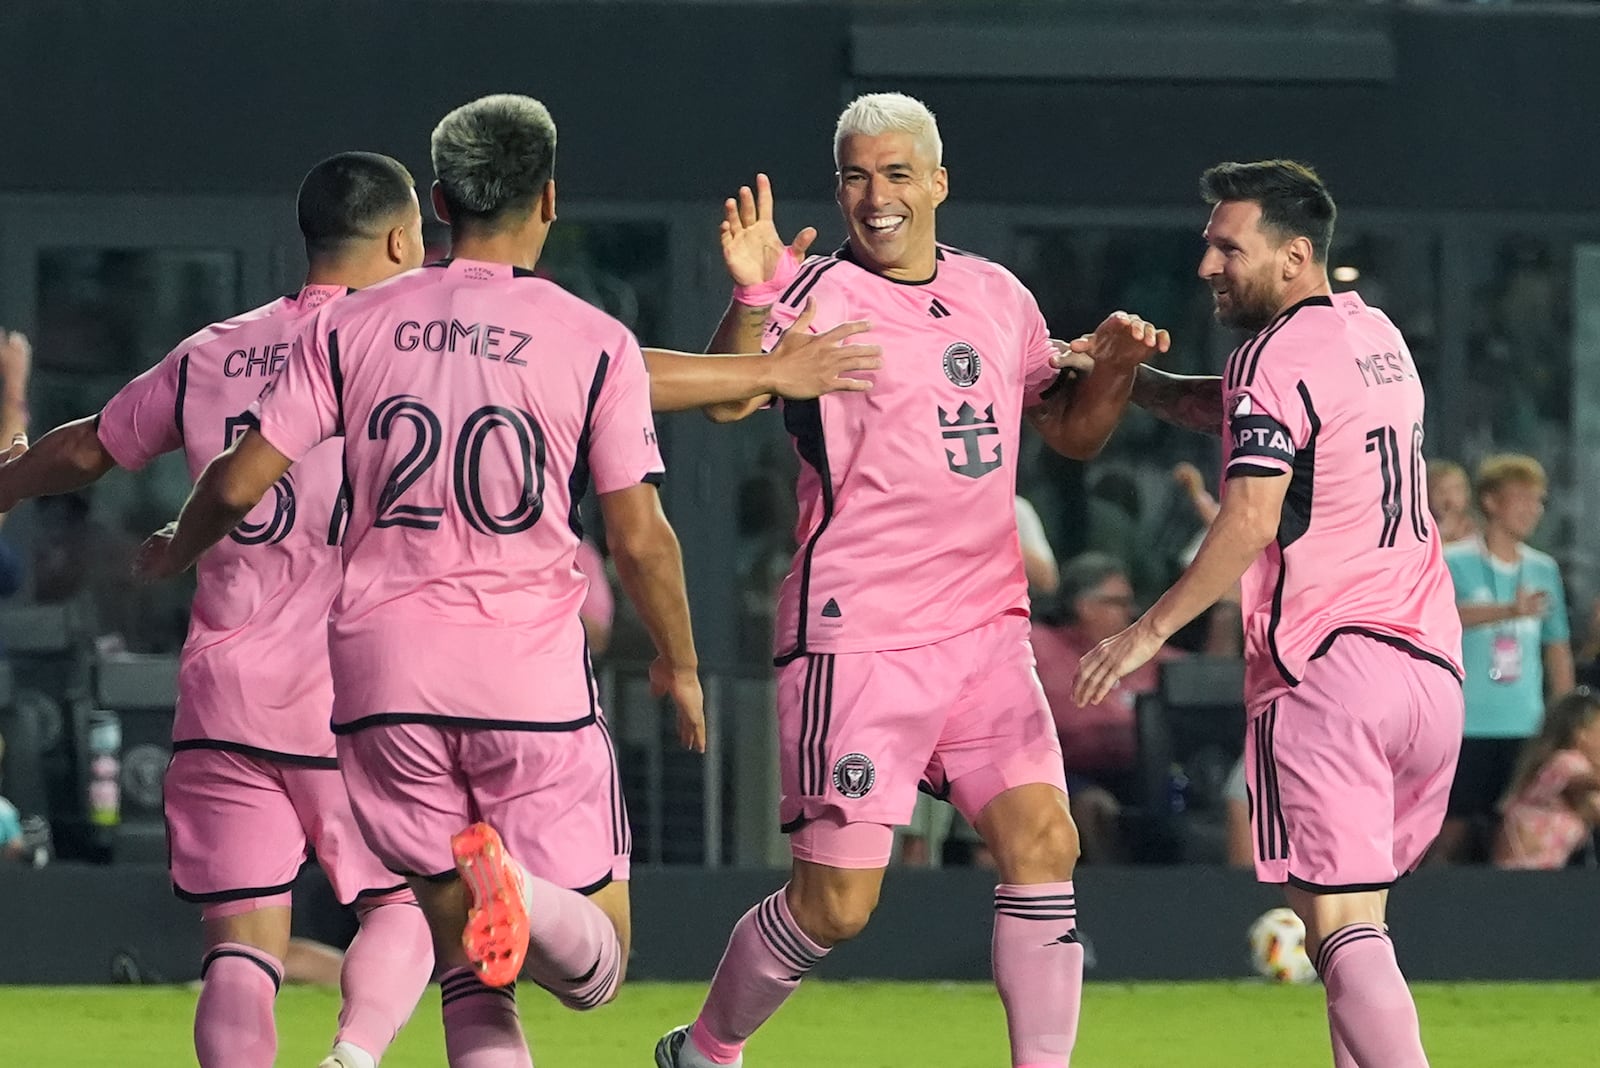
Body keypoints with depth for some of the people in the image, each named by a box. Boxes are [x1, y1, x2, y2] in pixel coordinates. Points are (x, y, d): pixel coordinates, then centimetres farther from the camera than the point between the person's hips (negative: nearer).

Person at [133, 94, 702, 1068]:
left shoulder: (351, 327, 5)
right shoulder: (596, 342, 0)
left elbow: (239, 483, 4)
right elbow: (639, 537, 0)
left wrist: (178, 549, 27)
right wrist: (680, 667, 16)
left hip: (384, 671, 2)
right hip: (535, 674, -2)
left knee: (467, 964, 11)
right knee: (596, 962, 2)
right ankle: (522, 894, -32)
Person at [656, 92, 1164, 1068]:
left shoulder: (996, 295, 12)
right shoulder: (821, 294, -7)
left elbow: (1071, 432, 24)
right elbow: (727, 399, -24)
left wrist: (1114, 368, 4)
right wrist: (752, 299, -41)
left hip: (987, 626, 5)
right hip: (858, 639, -5)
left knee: (1044, 843, -8)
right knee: (837, 901, -4)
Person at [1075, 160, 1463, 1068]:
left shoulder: (1279, 354, -8)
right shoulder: (1377, 336, 17)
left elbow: (1251, 518, -17)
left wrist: (1149, 632, -14)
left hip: (1326, 666, -8)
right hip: (1432, 666, 8)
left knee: (1342, 929, -13)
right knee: (1360, 918, 15)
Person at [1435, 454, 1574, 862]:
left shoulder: (1544, 569, 12)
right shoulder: (1454, 563, -4)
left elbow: (1558, 649, 17)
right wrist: (1511, 611, -39)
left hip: (1526, 727, 4)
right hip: (1467, 723, -4)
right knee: (1456, 828, -3)